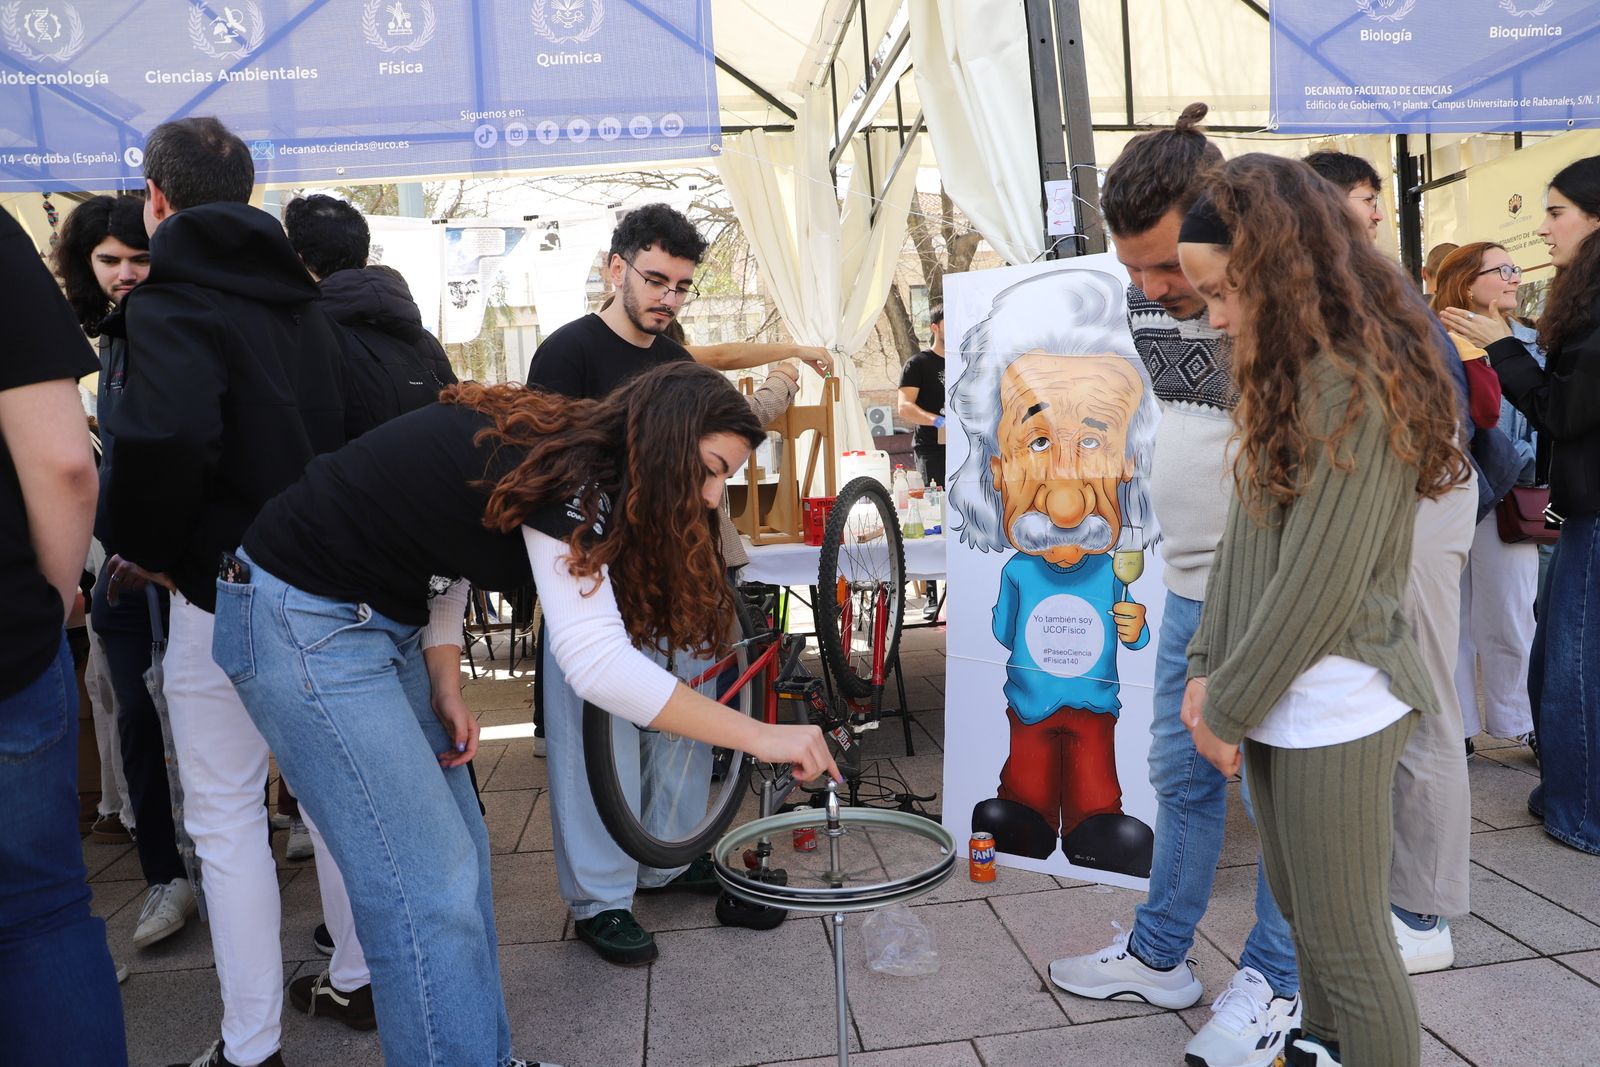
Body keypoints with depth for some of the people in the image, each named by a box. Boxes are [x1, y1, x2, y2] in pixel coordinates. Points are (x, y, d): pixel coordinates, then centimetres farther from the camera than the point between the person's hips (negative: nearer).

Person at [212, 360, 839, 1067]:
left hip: (378, 616, 9)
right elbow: (596, 662, -33)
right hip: (304, 622, -9)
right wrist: (761, 737, -27)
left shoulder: (572, 451, 3)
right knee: (428, 891, -9)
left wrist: (444, 682, -1)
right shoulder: (567, 472, -24)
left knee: (460, 857, 10)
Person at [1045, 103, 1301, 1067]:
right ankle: (1159, 957, 33)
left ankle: (1276, 984, 27)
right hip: (1190, 587, 7)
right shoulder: (1149, 304, 3)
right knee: (1183, 775, 16)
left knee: (1279, 791, 7)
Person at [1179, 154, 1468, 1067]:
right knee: (1301, 912, 21)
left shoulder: (1358, 389, -19)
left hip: (1332, 714, -8)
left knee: (1348, 939, 7)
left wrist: (1227, 710, -11)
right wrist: (1210, 668, 1)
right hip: (1283, 700, 8)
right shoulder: (1291, 373, 10)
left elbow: (1319, 588, -20)